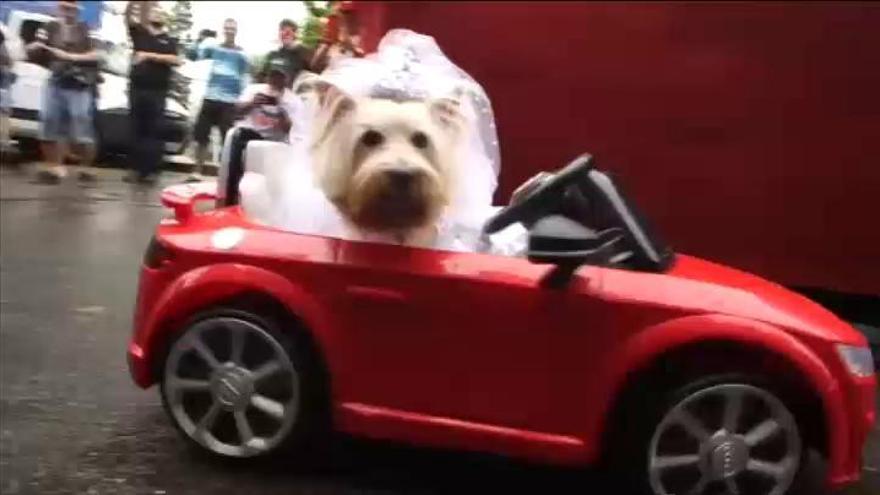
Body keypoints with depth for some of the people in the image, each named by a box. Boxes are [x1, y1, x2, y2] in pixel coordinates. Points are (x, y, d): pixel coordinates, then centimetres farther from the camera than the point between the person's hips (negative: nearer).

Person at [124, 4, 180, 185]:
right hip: (136, 88, 2)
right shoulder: (139, 32, 14)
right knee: (136, 130, 4)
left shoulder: (169, 41, 11)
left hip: (158, 91, -2)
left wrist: (150, 56, -12)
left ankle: (151, 170, -3)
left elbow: (175, 60, -6)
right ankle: (136, 169, 9)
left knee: (154, 131, -5)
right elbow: (128, 17, -1)